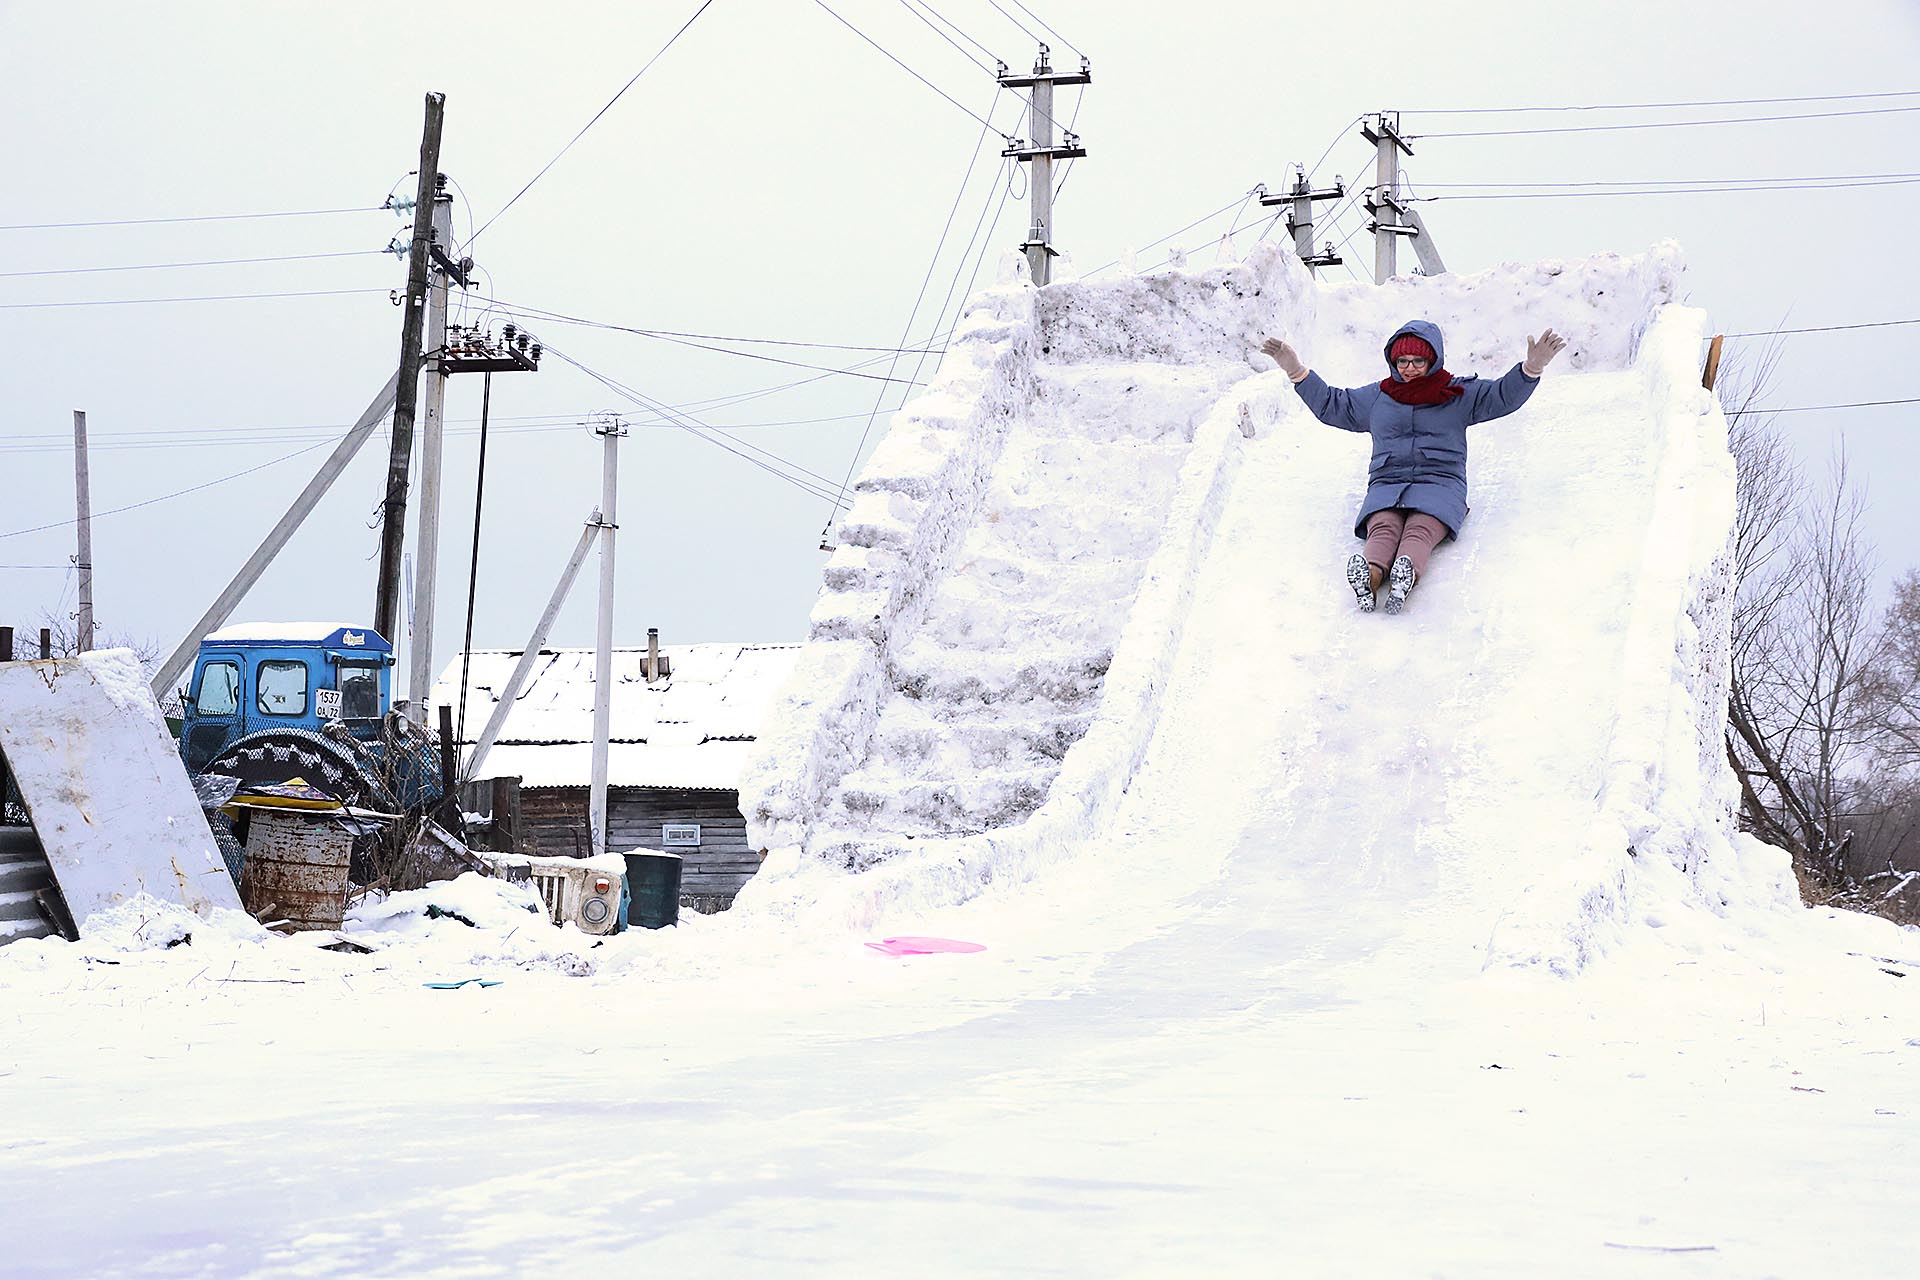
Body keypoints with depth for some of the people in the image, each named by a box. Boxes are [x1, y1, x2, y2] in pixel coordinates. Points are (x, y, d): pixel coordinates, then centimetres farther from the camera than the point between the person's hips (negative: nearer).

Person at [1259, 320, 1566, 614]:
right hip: (1387, 484, 2)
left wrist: (1531, 368, -6)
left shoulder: (1460, 394, 18)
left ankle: (1405, 578, -69)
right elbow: (1331, 404, 30)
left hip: (1440, 483, -2)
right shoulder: (1376, 397, 25)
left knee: (1421, 529, -36)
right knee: (1383, 527, -34)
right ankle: (1370, 575, -67)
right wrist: (1297, 371, 22)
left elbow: (1503, 396, 11)